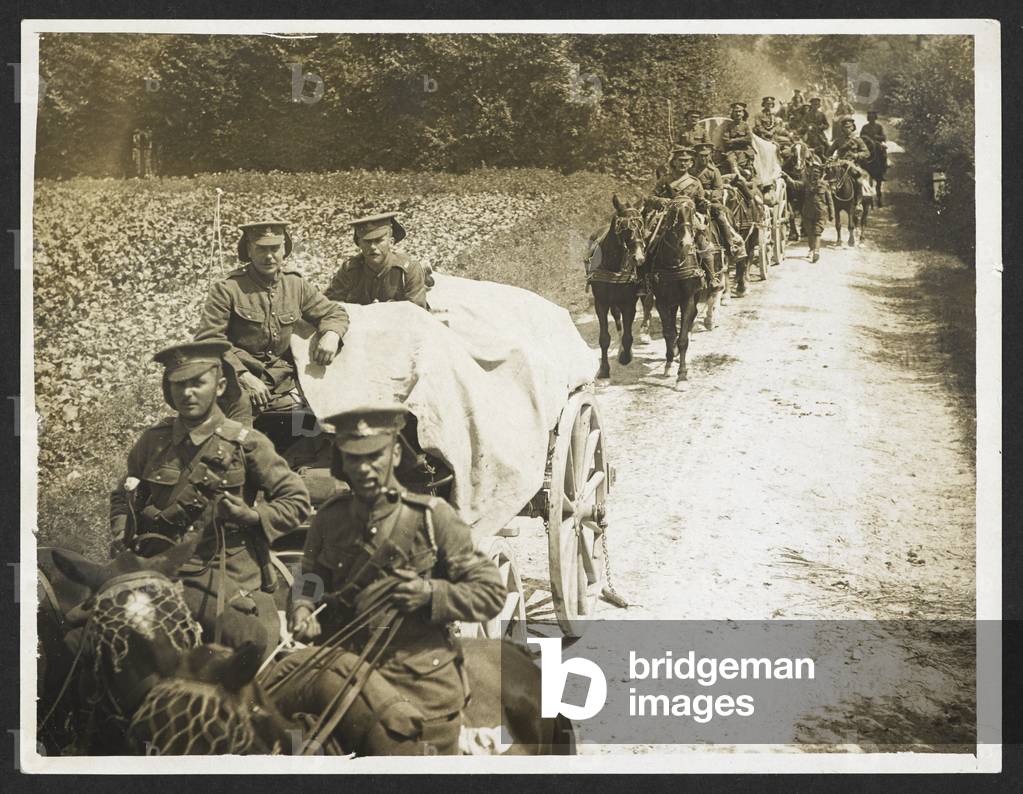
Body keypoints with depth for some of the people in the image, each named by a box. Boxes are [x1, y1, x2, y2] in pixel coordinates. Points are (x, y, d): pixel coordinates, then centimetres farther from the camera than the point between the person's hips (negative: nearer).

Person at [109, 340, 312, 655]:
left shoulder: (246, 443, 0)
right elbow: (123, 497, 25)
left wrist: (254, 516, -13)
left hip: (229, 584, -2)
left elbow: (297, 501, 4)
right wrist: (121, 536, 7)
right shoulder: (152, 441, 9)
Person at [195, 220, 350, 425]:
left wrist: (331, 335, -5)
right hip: (238, 379, -5)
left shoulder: (297, 285, 10)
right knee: (241, 402, -36)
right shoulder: (227, 289, -5)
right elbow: (207, 340, -9)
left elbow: (335, 313, 21)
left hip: (283, 384, 5)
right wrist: (244, 376, -19)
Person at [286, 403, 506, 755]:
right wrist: (301, 609, -8)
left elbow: (492, 592, -7)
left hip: (424, 692, -3)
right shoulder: (329, 519, 0)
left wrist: (432, 593, -22)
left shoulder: (432, 517, -10)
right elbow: (310, 582, 14)